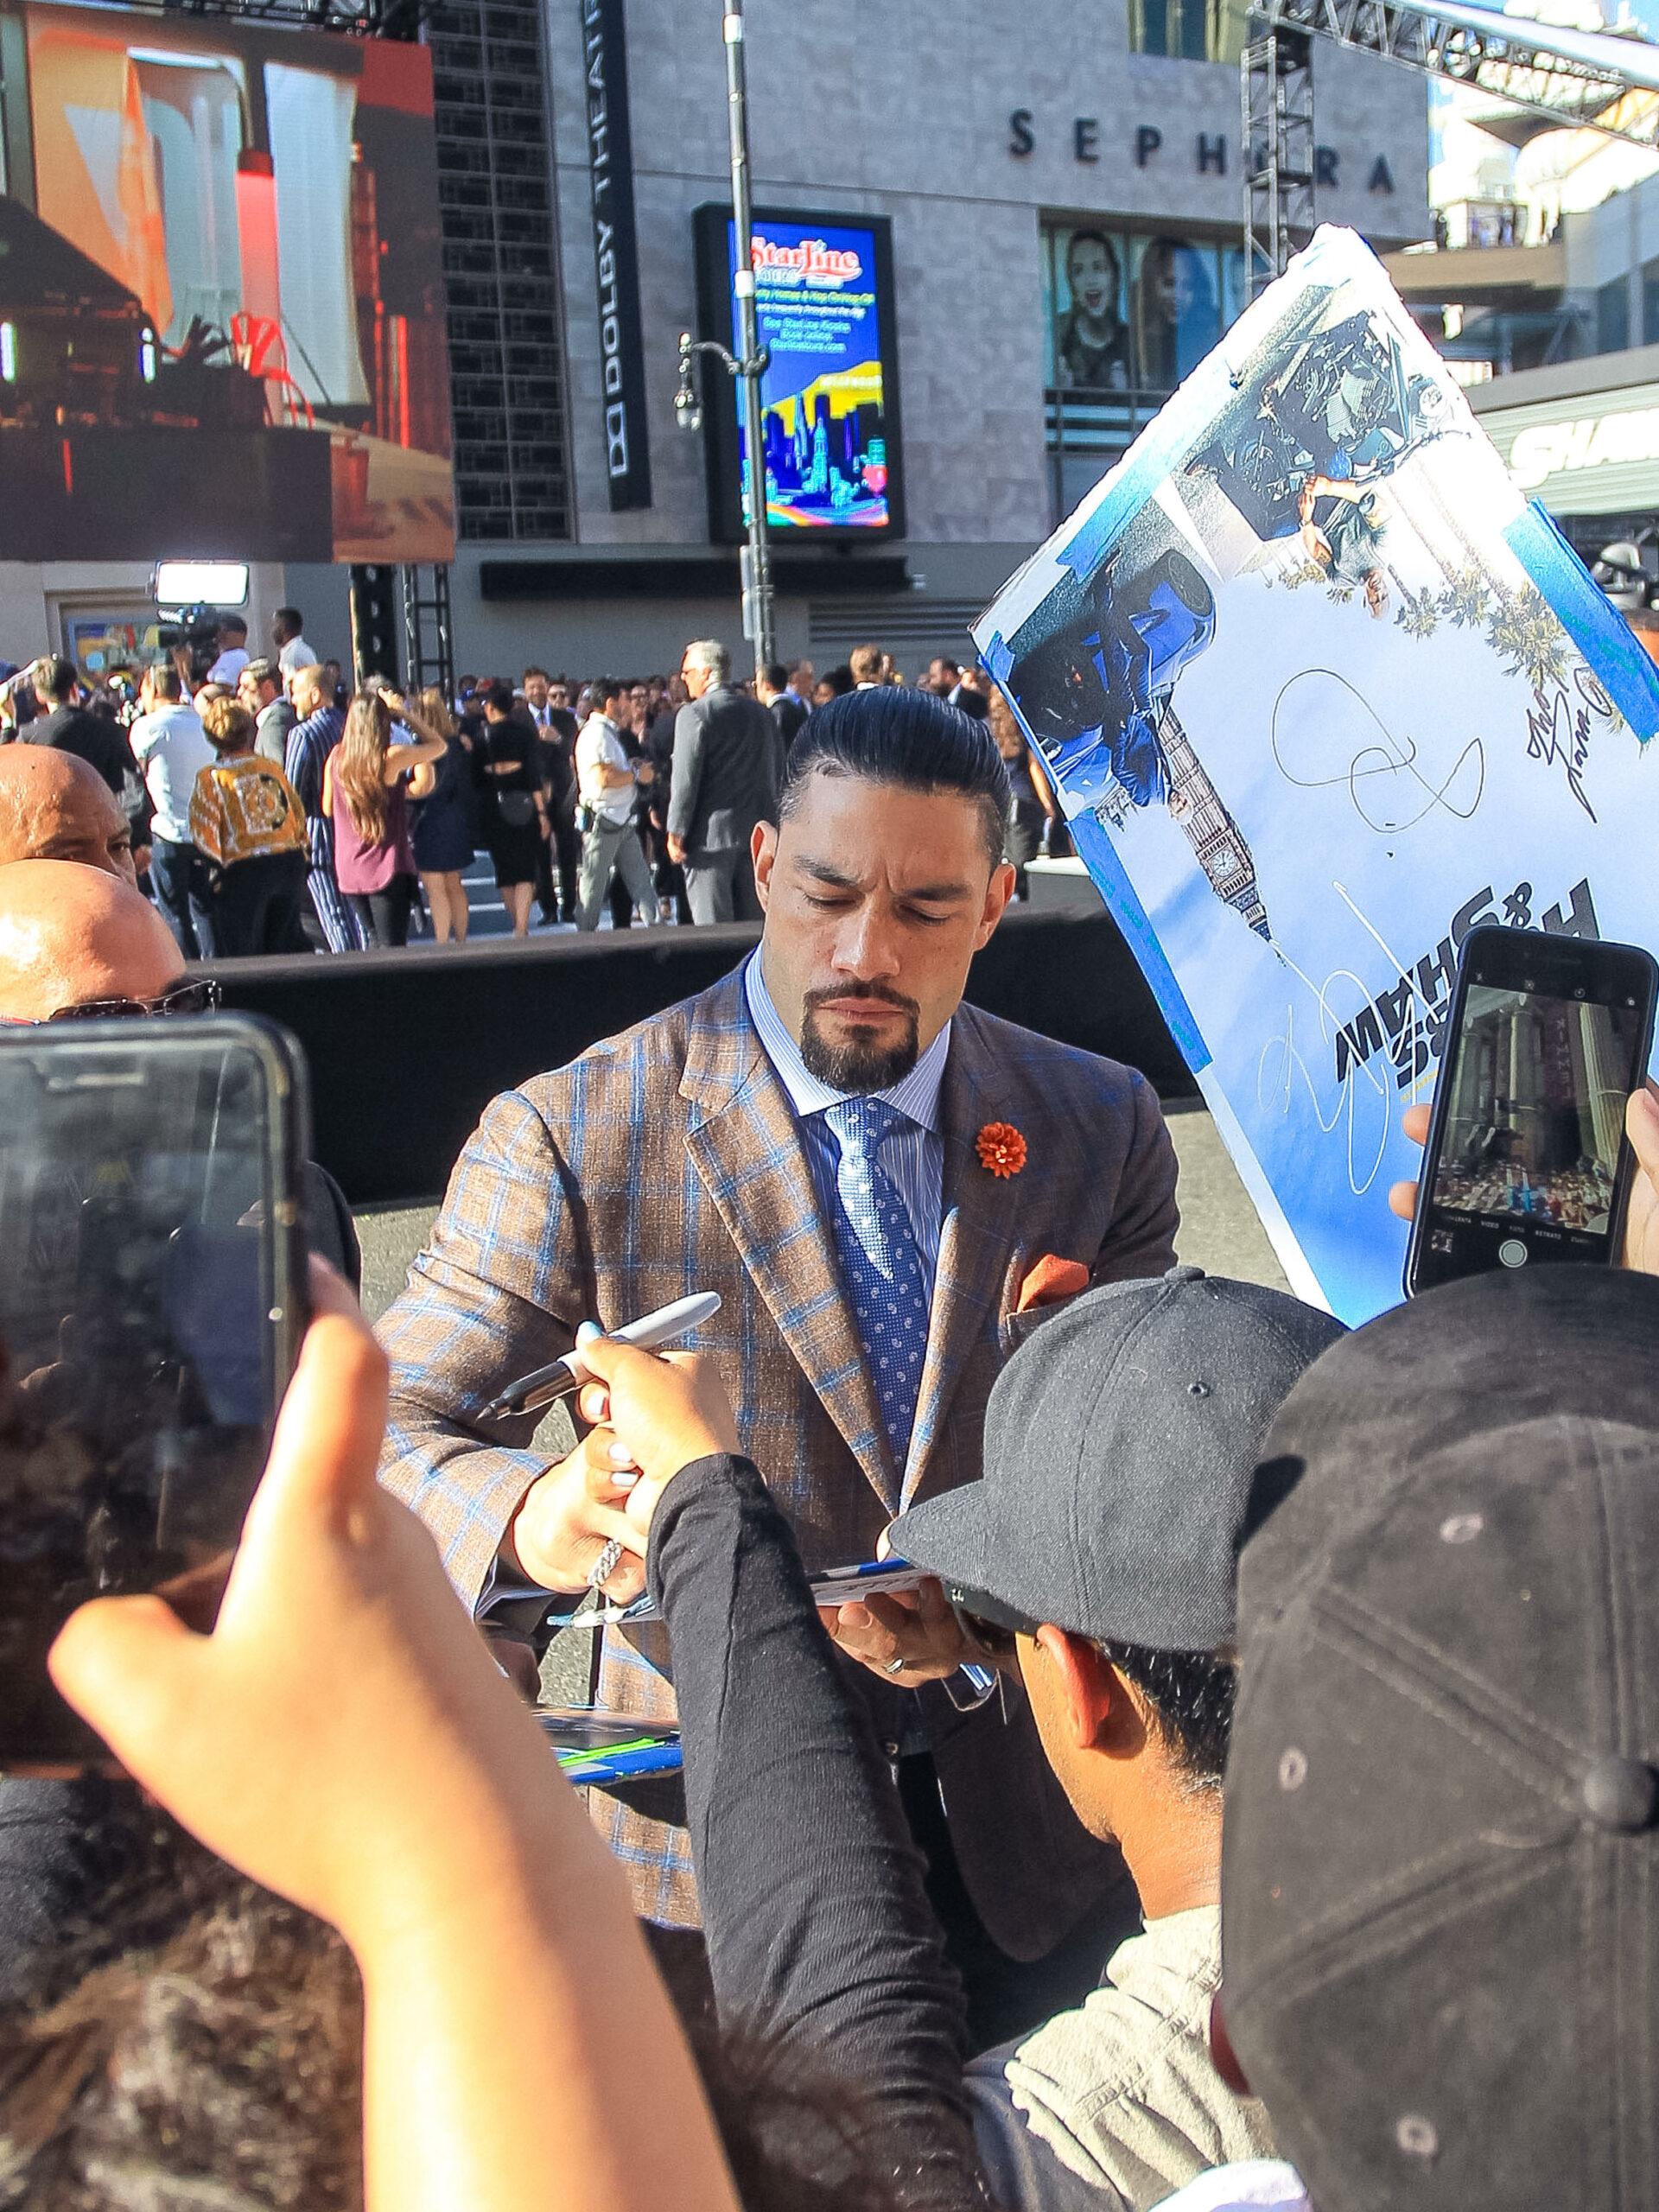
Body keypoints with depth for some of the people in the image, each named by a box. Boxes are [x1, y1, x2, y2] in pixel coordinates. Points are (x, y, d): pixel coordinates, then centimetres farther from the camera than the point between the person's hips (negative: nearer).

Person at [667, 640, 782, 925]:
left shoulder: (693, 714, -9)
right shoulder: (761, 713, 11)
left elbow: (686, 779, -12)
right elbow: (778, 774, 14)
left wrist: (676, 833, -6)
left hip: (711, 836, -6)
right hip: (758, 835, 6)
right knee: (754, 924, 11)